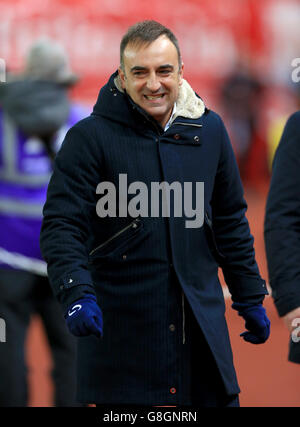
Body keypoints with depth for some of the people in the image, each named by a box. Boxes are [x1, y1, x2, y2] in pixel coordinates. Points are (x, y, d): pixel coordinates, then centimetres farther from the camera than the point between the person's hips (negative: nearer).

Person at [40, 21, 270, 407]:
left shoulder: (209, 130, 9)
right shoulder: (90, 138, -6)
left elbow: (230, 221, 17)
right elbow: (60, 226, -11)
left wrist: (251, 299, 17)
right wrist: (77, 295, -26)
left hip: (201, 322, 4)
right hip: (120, 327, -4)